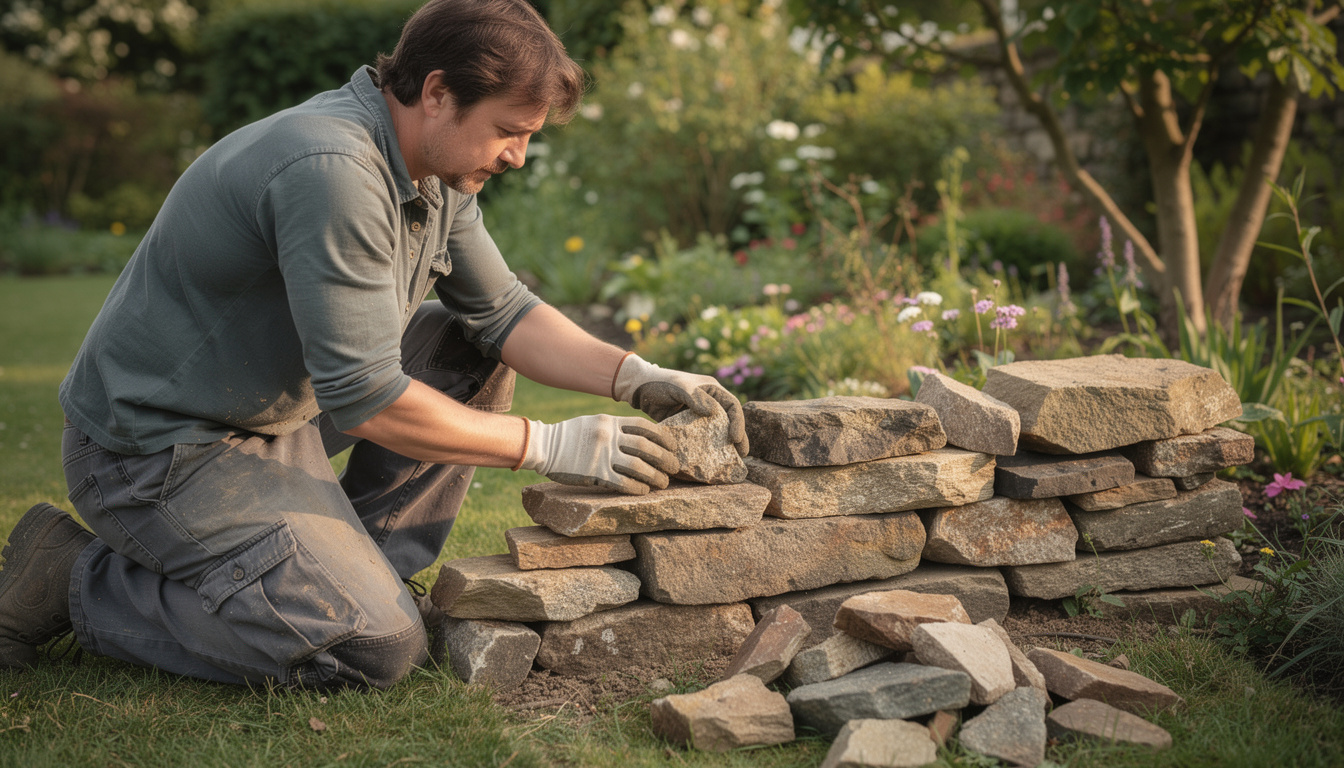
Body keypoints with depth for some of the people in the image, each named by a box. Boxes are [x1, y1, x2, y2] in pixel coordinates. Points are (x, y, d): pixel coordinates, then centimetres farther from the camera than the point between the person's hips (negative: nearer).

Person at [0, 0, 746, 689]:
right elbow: (366, 398, -29)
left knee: (472, 351, 8)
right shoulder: (333, 167, -28)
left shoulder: (437, 172, 2)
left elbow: (500, 311, 9)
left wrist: (636, 377, -5)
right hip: (159, 449, -10)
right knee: (377, 647, -18)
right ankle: (79, 579, -4)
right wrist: (552, 447, -22)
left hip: (275, 412, 10)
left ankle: (359, 572, 9)